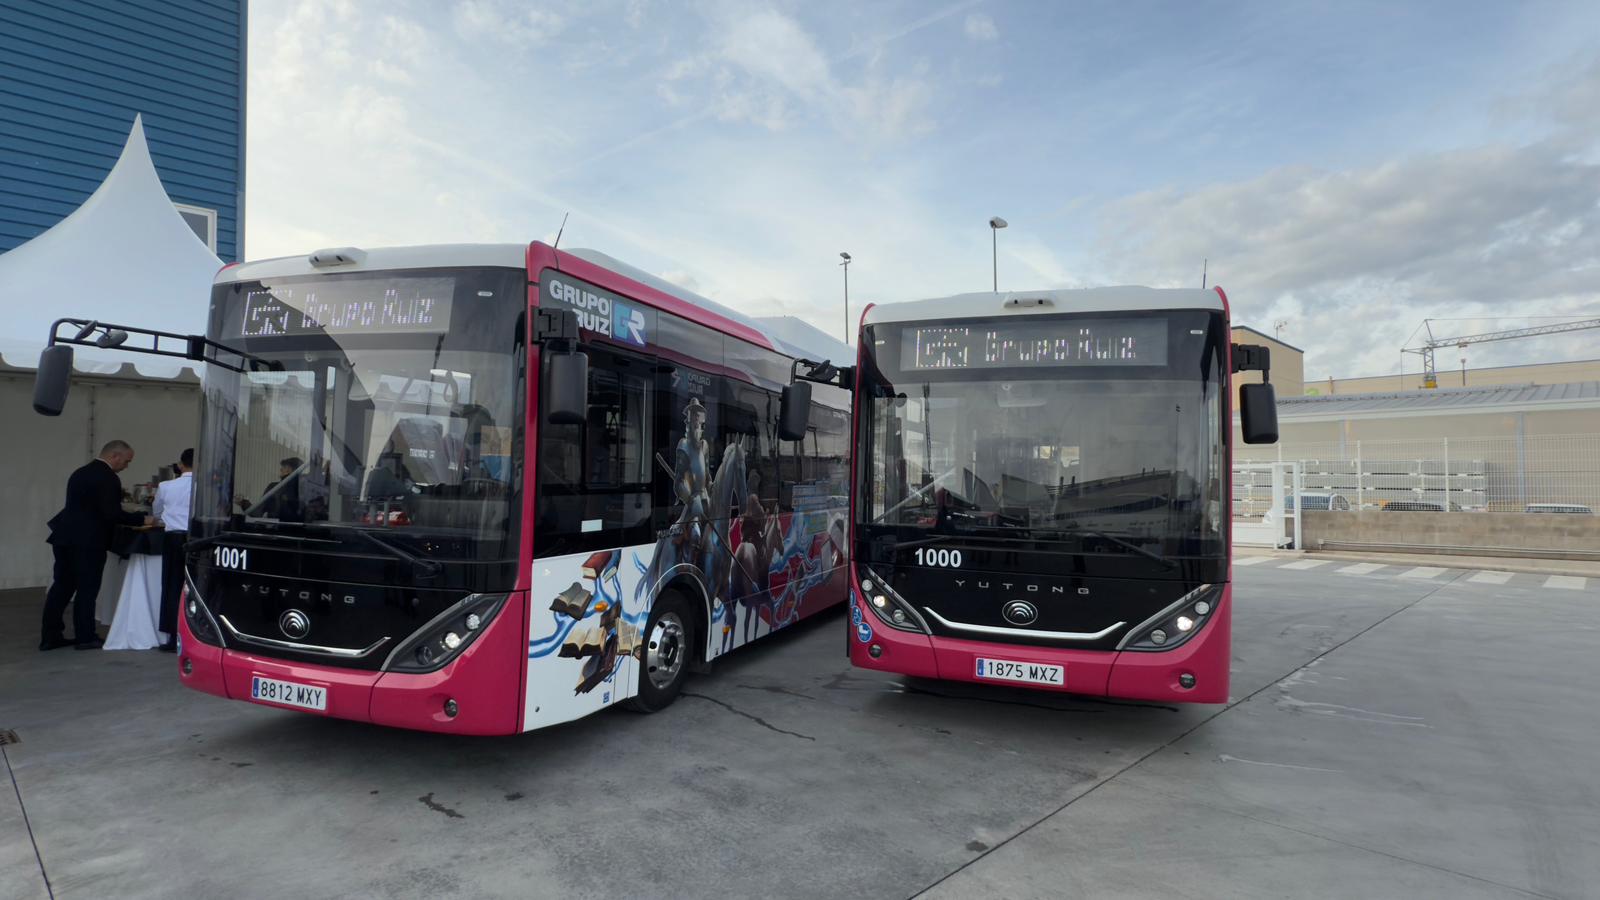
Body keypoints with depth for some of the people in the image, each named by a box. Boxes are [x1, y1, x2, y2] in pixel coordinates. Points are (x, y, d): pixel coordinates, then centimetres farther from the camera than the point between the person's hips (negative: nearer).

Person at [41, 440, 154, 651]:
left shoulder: (80, 472, 15)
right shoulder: (108, 478, -15)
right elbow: (112, 514, -20)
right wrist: (142, 520, -9)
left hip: (65, 536, 9)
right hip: (87, 541, -9)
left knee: (62, 586, 12)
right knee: (87, 589, 1)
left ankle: (50, 636, 16)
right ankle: (85, 637, 7)